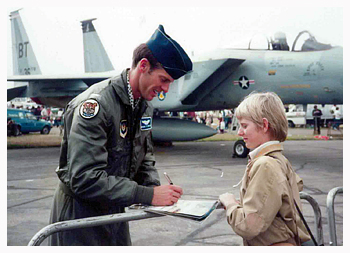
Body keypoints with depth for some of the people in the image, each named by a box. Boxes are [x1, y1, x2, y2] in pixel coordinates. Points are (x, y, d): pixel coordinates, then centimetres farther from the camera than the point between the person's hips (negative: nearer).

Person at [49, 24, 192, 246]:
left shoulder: (145, 106, 2)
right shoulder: (95, 104, -26)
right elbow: (85, 179, -31)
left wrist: (156, 188, -10)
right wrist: (149, 195, -30)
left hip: (115, 211, 8)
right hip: (80, 212, -7)